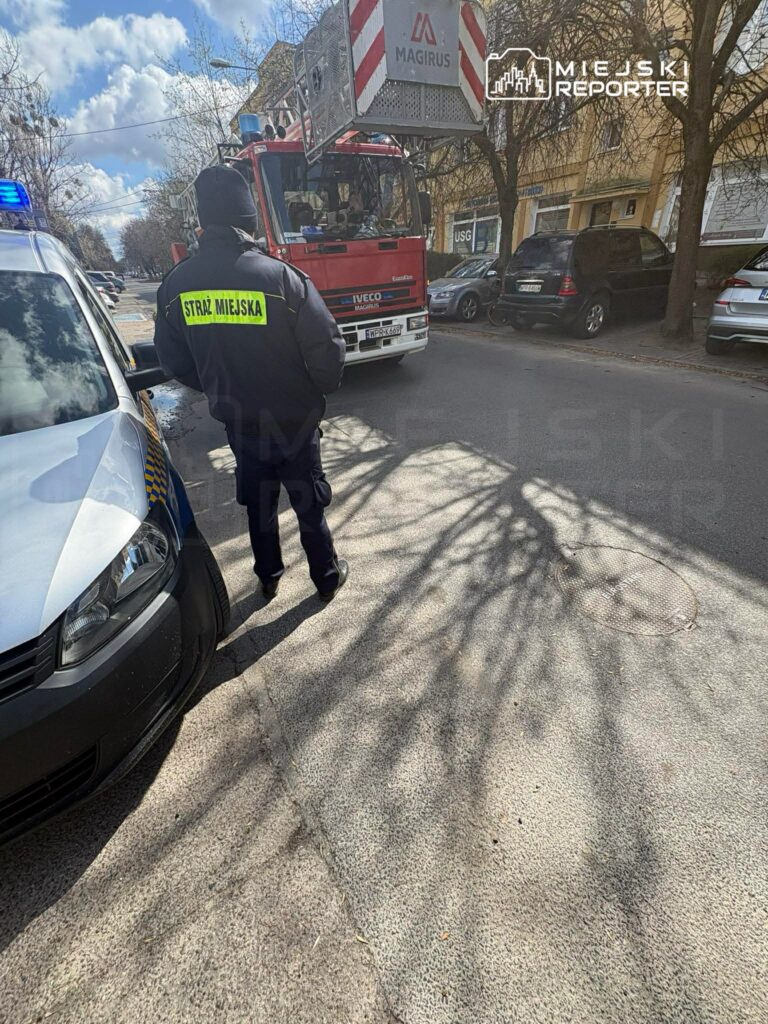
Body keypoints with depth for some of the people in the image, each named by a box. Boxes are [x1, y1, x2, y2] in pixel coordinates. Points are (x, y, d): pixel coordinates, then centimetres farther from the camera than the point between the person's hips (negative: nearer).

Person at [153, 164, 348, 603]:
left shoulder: (176, 284, -5)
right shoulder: (281, 276, -20)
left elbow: (174, 360, 4)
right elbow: (326, 347, -17)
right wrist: (323, 388, 3)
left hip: (238, 422, 4)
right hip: (294, 419, -3)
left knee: (259, 502, 21)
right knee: (309, 502, 13)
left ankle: (269, 577, 37)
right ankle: (328, 577, 30)